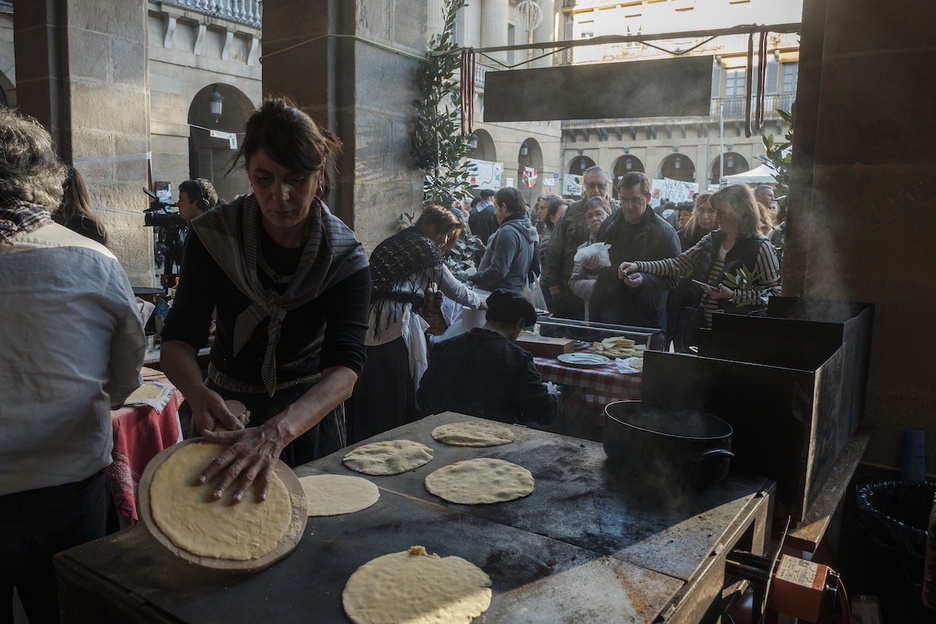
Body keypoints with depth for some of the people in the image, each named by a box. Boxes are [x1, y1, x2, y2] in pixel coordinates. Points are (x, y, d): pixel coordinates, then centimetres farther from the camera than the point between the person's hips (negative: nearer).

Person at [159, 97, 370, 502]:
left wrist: (278, 431, -51)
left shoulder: (344, 257, -21)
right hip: (228, 412, 1)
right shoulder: (215, 235, -17)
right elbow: (179, 339, -21)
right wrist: (199, 394, -44)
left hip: (310, 412, 0)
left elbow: (345, 367, -33)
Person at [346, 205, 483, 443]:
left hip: (368, 323, 8)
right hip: (394, 324, -8)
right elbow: (453, 288, 7)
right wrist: (479, 303, 24)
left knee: (367, 394, 14)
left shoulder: (392, 243, 24)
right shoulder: (423, 246, 1)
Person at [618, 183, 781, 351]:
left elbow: (775, 292, -10)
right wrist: (638, 266, -6)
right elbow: (679, 264, 5)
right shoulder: (711, 240, 9)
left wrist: (734, 295, -20)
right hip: (703, 328, 5)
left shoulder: (760, 247, -8)